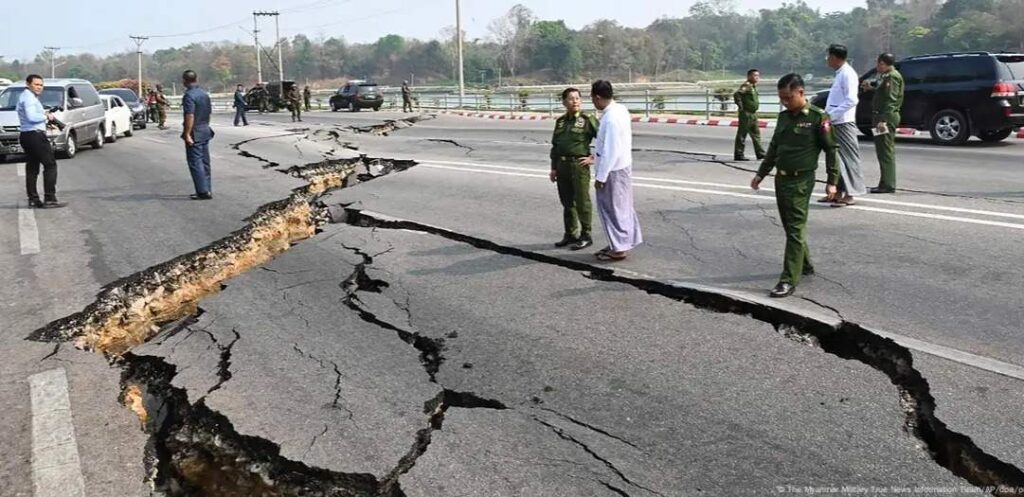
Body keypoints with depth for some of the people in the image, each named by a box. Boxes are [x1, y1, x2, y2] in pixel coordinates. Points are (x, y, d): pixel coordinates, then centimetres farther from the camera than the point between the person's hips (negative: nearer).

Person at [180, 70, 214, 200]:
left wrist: (187, 134, -22)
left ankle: (203, 192, -6)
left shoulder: (189, 95, -17)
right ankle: (207, 189, 18)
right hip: (206, 131, 8)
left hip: (195, 133, -8)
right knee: (205, 162, 13)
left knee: (195, 162, -4)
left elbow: (190, 116, -23)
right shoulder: (205, 93, 9)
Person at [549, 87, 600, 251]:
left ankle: (586, 236, 7)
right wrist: (553, 168, 12)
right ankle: (570, 234, 22)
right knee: (567, 202, 12)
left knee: (582, 201, -1)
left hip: (579, 165, -6)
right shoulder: (560, 121, 13)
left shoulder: (588, 120, -4)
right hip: (562, 165, 6)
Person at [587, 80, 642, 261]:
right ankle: (618, 244, 30)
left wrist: (600, 177, -20)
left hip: (613, 170, -9)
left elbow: (611, 151, -26)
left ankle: (619, 249, 15)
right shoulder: (619, 109, 4)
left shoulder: (611, 118, -26)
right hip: (620, 166, 9)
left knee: (613, 208, 3)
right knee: (619, 207, 18)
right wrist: (595, 157, 19)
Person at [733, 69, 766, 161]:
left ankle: (760, 153, 16)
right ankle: (738, 154, 3)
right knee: (742, 134, -3)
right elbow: (736, 94, -29)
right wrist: (740, 107, -23)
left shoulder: (753, 86, 14)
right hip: (746, 114, -9)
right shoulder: (746, 86, -15)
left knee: (756, 134, 11)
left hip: (753, 114, 9)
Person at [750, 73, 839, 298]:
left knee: (795, 229, -8)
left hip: (801, 181, -7)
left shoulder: (818, 117, -9)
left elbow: (830, 150, -7)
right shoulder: (783, 117, 11)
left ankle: (789, 280, -9)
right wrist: (761, 174, 20)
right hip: (781, 178, 7)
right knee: (790, 227, 15)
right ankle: (805, 265, 33)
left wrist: (832, 181, -9)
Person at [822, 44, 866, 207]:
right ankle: (837, 191, 20)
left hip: (843, 123, -10)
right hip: (835, 123, 10)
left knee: (848, 156, -5)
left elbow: (852, 100, -21)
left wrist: (831, 115, -22)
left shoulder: (848, 74, -13)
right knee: (835, 157, 13)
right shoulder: (839, 74, 16)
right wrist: (828, 115, 13)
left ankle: (849, 194, -2)